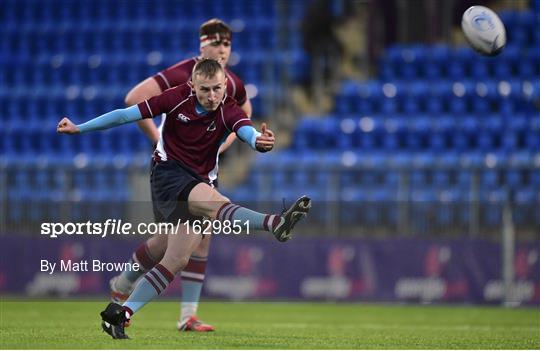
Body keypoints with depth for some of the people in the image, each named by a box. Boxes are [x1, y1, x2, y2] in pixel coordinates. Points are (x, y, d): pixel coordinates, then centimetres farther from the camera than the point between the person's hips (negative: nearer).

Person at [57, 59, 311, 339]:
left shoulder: (228, 111, -7)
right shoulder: (177, 98, -8)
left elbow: (247, 131, -29)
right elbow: (126, 115, -2)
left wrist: (260, 141, -55)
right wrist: (79, 128, 0)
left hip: (198, 184, 5)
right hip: (168, 173, -5)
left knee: (177, 261, -3)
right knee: (214, 202, -33)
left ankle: (119, 314, 3)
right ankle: (274, 223, -61)